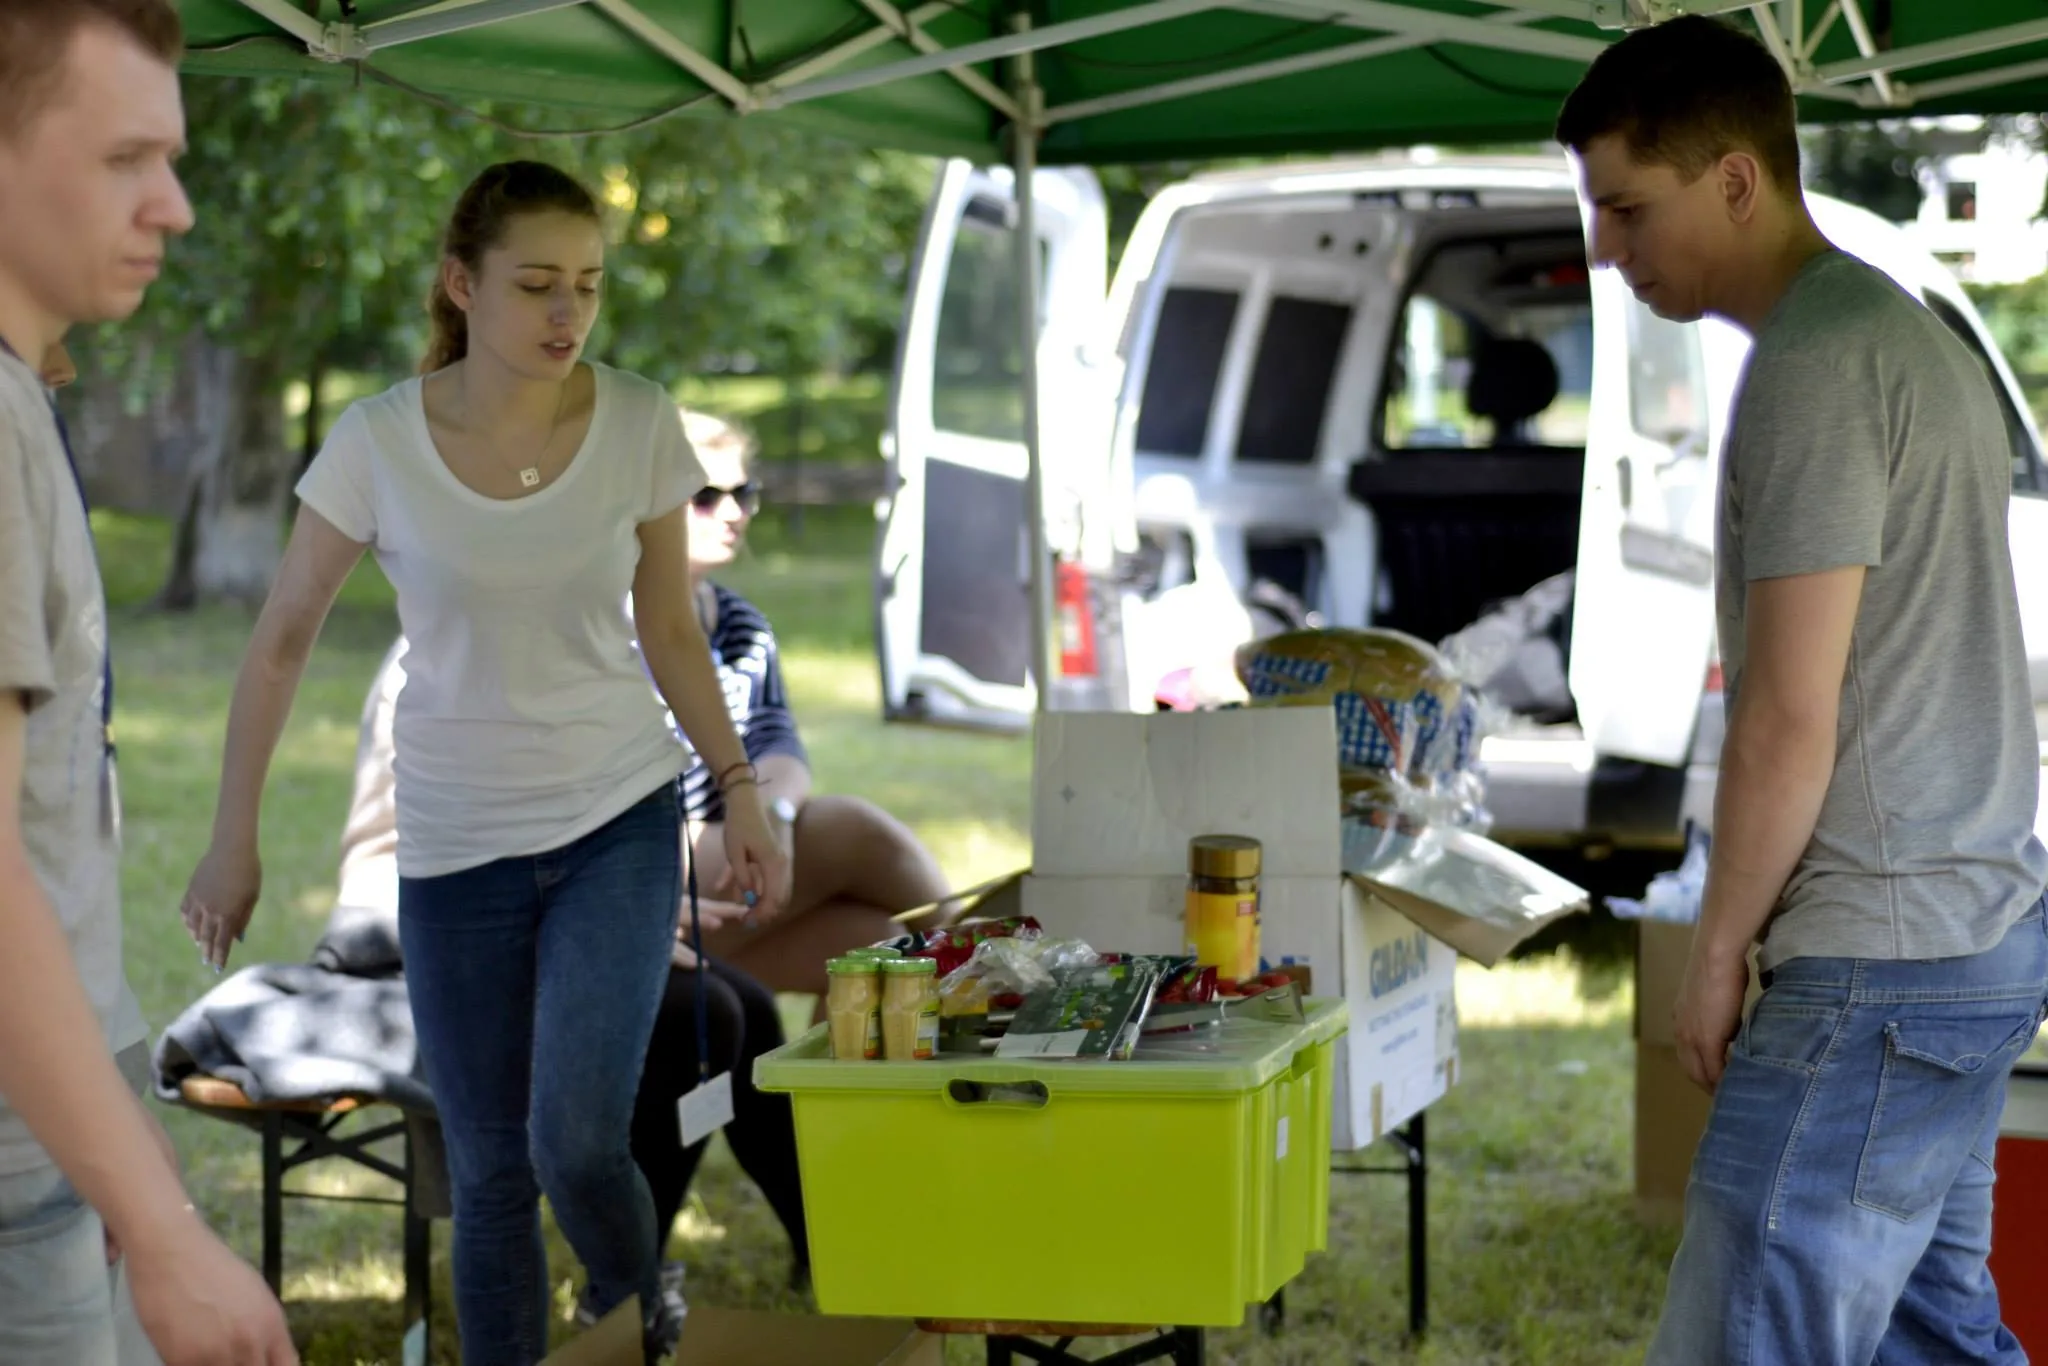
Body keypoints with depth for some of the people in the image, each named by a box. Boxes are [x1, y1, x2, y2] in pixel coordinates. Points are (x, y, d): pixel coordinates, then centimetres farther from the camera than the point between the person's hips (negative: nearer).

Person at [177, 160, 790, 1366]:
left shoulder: (639, 425, -7)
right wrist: (235, 842, 1)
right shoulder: (379, 442, -10)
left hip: (619, 821, 0)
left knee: (578, 1140, -15)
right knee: (489, 1170, 5)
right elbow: (283, 642, 0)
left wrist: (742, 791, -1)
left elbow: (670, 630, 5)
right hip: (455, 843, 1)